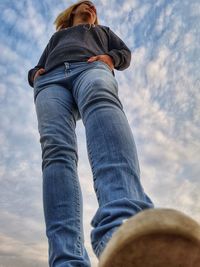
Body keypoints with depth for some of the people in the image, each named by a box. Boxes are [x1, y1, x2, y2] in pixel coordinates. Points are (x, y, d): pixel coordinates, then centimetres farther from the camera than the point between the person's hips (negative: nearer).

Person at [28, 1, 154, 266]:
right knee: (55, 148, -31)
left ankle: (123, 220, -71)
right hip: (52, 79, 2)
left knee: (101, 101, -42)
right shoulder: (56, 37, 46)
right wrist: (35, 74, 11)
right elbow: (39, 67, 37)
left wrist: (109, 58, 3)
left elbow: (125, 53, 27)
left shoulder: (103, 31, 43)